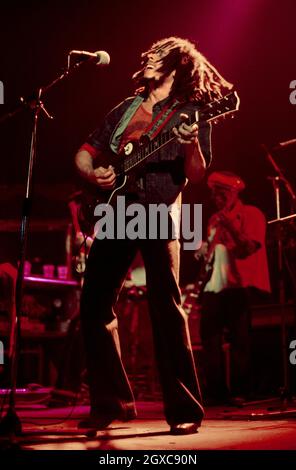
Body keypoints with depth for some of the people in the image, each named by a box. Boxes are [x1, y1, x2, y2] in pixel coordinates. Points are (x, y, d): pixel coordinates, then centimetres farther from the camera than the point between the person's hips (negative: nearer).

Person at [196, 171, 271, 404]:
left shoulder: (252, 214, 2)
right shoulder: (214, 219, 22)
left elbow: (250, 248, -10)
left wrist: (232, 227, -19)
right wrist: (204, 252, 6)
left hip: (239, 286, -6)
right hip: (214, 286, 6)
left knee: (239, 339, -6)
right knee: (210, 337, 1)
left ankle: (239, 391, -3)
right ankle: (216, 391, 6)